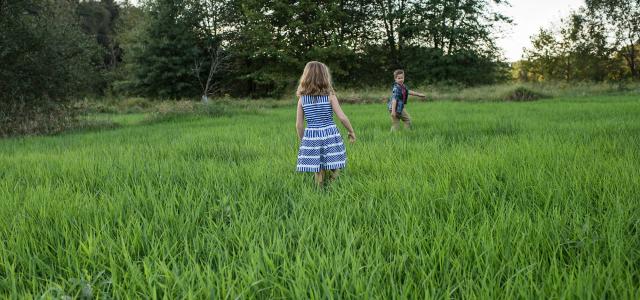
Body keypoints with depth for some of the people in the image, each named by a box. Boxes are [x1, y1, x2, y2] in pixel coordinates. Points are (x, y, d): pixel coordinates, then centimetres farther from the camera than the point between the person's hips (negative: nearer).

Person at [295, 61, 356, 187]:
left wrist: (302, 141, 16)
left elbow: (299, 124, 3)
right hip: (330, 136, -2)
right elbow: (342, 117, -7)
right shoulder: (330, 95, -5)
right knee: (333, 170, 8)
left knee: (318, 171, 10)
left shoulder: (302, 99, 1)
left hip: (311, 136, 2)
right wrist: (351, 131, 8)